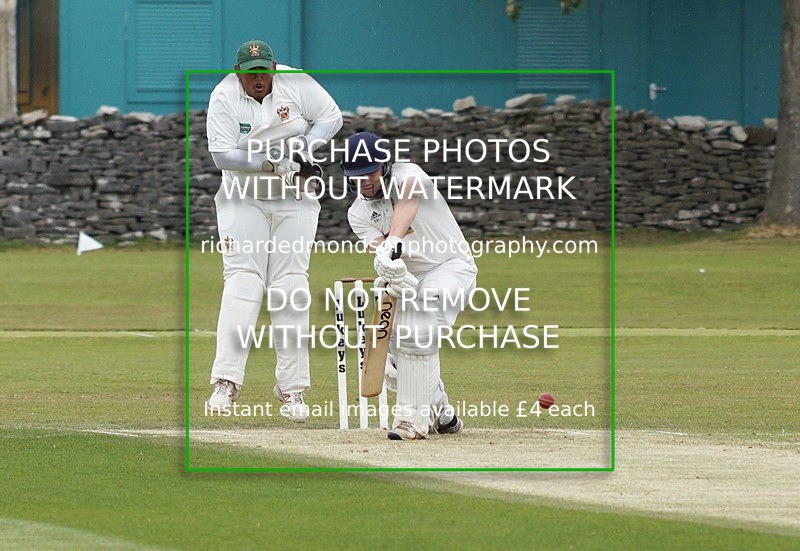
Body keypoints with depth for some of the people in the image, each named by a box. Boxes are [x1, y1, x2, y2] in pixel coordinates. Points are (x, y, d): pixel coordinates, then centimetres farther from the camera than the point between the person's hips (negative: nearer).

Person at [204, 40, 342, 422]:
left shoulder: (296, 84, -11)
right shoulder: (224, 97, -13)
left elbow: (331, 117, -4)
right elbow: (221, 155, -16)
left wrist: (303, 148, -20)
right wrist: (268, 162, -28)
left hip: (294, 203, 1)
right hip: (243, 201, -1)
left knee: (291, 288, -4)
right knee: (242, 280, -13)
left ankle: (291, 389, -1)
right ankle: (227, 382, -19)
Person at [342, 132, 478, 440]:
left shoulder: (406, 174, -17)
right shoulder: (358, 213, -2)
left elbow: (408, 201, -41)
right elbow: (379, 248, -19)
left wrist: (393, 241, -60)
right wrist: (394, 275, -42)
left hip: (452, 266, -7)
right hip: (410, 277, 7)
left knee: (416, 331, -31)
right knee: (396, 368, 2)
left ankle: (413, 419, -28)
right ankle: (441, 416, 28)